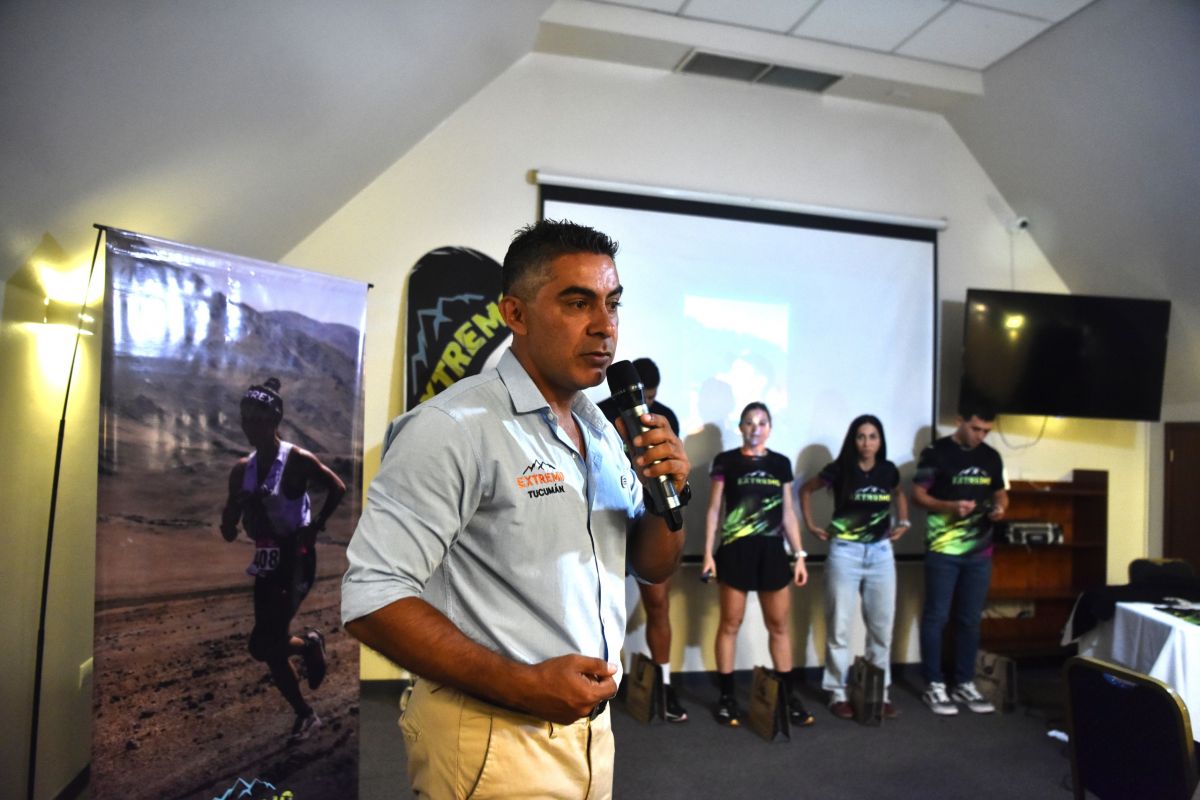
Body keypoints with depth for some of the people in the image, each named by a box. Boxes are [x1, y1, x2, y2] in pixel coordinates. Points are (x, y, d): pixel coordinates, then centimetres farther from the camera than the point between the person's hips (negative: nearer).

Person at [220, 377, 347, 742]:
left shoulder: (297, 460, -12)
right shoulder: (242, 469, 4)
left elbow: (337, 488, -3)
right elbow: (229, 533, 5)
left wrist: (316, 527, -10)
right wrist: (235, 506, -15)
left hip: (297, 558, -6)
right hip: (266, 562, 6)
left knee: (262, 644, -17)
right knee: (271, 647, 11)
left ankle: (309, 644, 14)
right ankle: (305, 715, 31)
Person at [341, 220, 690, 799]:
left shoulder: (603, 430, 6)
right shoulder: (454, 427, -19)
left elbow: (653, 567, 11)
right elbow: (371, 599, -22)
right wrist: (523, 685, -24)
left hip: (590, 725, 8)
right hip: (492, 743, -7)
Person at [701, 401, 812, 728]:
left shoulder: (781, 463, 9)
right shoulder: (726, 461, 0)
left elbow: (788, 514, 12)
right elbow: (714, 510, 1)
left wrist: (799, 555, 7)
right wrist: (708, 553, -5)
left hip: (772, 551, 3)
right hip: (735, 551, -3)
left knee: (780, 625, 8)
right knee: (730, 624, 3)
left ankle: (788, 695, 19)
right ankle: (726, 696, 13)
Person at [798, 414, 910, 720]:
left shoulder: (888, 470, 2)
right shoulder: (839, 470, -8)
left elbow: (898, 495, 24)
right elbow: (806, 490, 6)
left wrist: (903, 522, 10)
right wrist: (811, 525, 1)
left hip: (881, 552, 4)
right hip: (845, 552, -3)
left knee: (882, 626, 9)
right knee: (839, 626, 1)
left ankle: (880, 692, 22)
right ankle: (838, 694, 12)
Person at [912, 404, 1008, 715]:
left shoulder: (991, 457, 10)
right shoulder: (935, 453, -6)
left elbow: (1000, 493, 19)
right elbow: (918, 495, -6)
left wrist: (1000, 508, -3)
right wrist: (950, 506, -22)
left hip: (980, 551, 5)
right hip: (942, 551, -5)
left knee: (970, 619, 11)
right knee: (936, 617, 0)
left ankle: (965, 684, 23)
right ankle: (934, 686, 11)